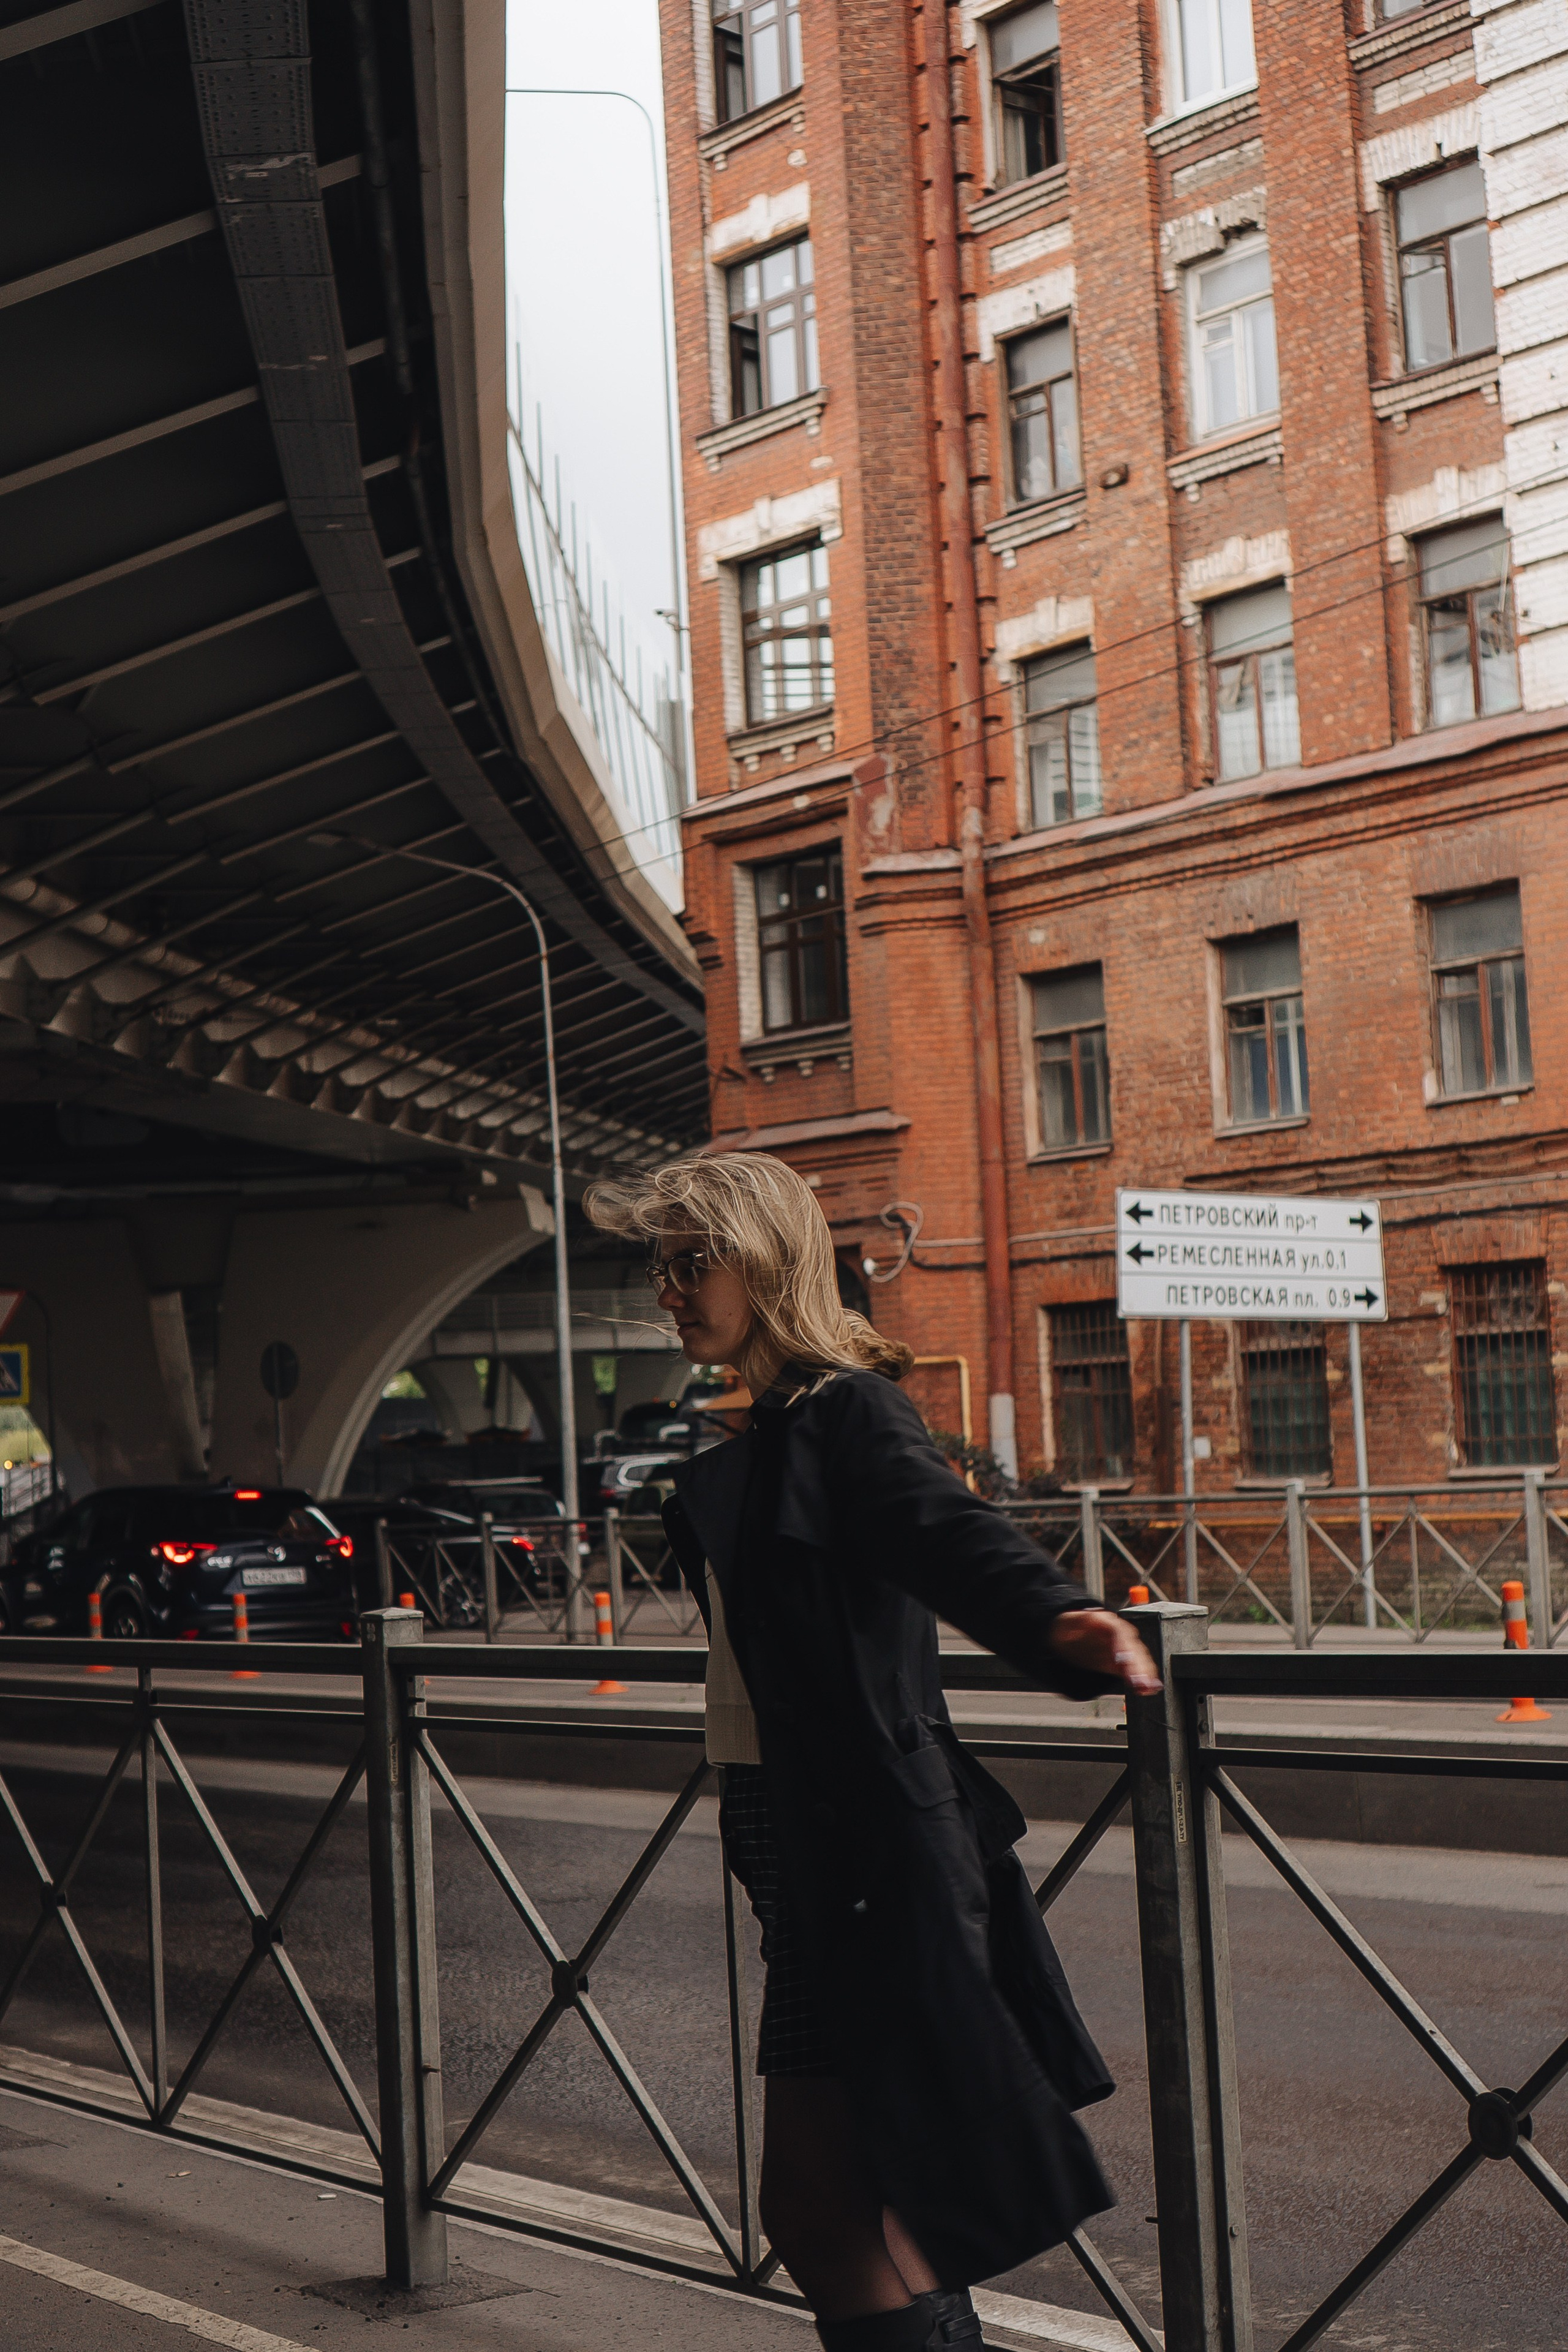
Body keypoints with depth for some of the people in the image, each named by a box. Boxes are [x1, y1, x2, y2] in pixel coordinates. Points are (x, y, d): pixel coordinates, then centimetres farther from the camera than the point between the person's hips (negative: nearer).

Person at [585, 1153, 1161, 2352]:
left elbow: (948, 1528, -32)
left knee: (817, 2199, -8)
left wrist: (1057, 1621, -49)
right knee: (833, 2205, 16)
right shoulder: (739, 1433, 14)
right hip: (791, 1827, 9)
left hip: (869, 1838, -9)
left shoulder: (846, 1411, -12)